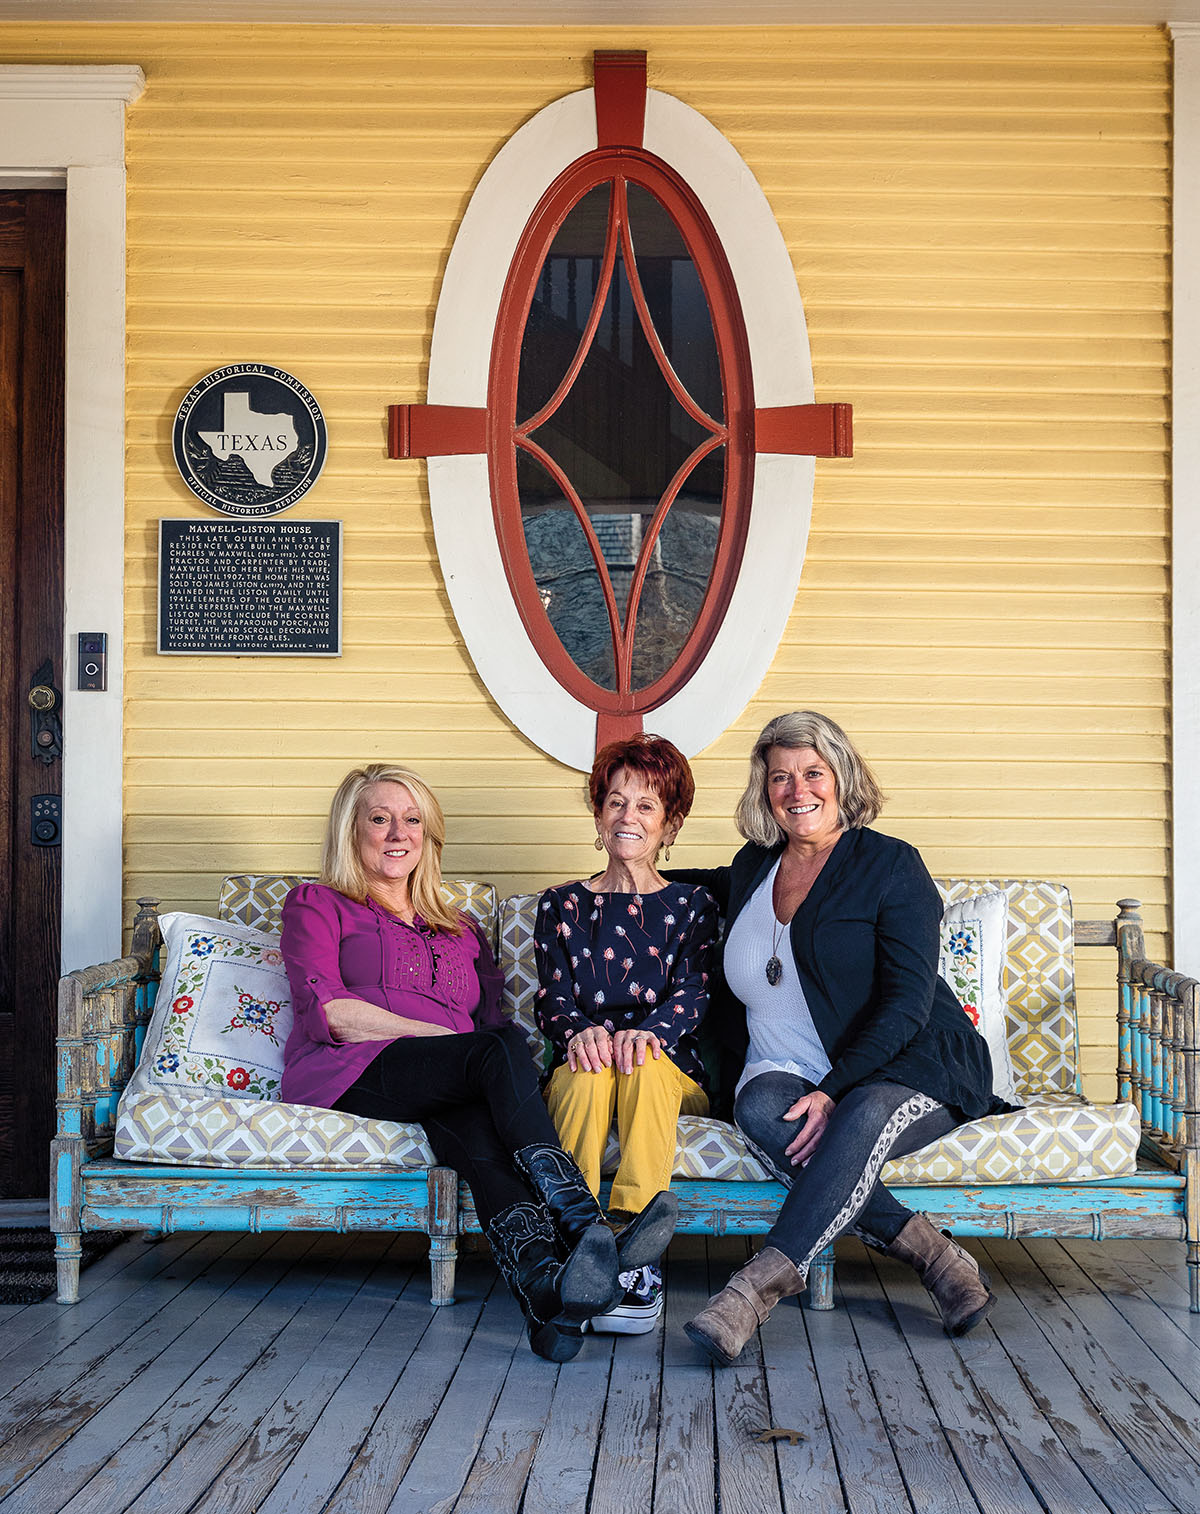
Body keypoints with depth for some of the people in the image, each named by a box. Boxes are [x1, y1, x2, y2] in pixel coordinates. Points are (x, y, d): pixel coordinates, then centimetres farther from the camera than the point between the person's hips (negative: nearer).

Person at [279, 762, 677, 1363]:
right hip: (351, 1075, -3)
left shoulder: (460, 930, 32)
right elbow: (329, 1014, 0)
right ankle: (590, 1233, -48)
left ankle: (548, 1290, -61)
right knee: (500, 1048, -32)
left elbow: (493, 1016, 21)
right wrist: (449, 1037, -8)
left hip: (448, 1087, 3)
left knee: (478, 1134, -36)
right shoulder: (318, 906, 18)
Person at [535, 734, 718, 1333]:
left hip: (672, 1070, -1)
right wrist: (579, 1031, -21)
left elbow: (693, 992, 1)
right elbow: (553, 995, 5)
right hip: (578, 1069, 1)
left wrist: (649, 1031, -23)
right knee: (589, 1071, -36)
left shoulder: (691, 905, 17)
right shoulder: (562, 905, 19)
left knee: (644, 1063, -37)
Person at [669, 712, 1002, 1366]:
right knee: (759, 1108, -32)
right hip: (787, 1071, 4)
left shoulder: (889, 864, -3)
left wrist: (834, 1090, -23)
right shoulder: (753, 866, 14)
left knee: (864, 1116, -39)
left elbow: (906, 1000, -11)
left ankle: (758, 1287, -41)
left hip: (908, 1068, -4)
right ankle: (925, 1247, -27)